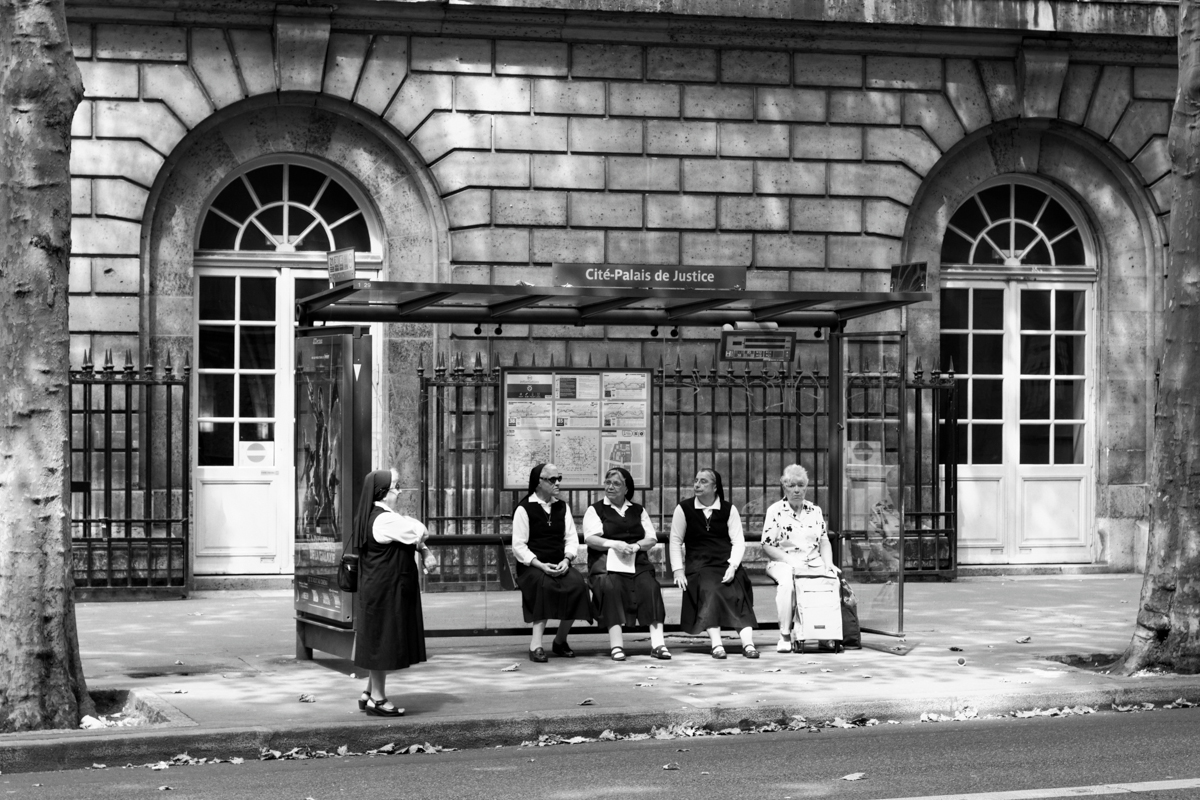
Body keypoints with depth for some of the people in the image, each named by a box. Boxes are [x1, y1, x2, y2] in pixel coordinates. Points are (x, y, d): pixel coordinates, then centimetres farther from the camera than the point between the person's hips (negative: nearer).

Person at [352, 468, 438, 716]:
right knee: (383, 641, -1)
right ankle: (377, 698, 8)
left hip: (379, 590, 10)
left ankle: (370, 693, 24)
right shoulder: (385, 520, -21)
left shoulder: (379, 517, 12)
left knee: (380, 641, 16)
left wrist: (426, 552, -4)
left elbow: (414, 537, 12)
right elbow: (420, 532, -19)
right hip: (386, 591, -10)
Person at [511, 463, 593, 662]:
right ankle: (536, 645, -34)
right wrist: (540, 565, -18)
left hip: (559, 565, 5)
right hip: (532, 566, -4)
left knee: (577, 584, -25)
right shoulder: (524, 509, -2)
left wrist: (566, 560, -10)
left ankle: (560, 641, -8)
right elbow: (518, 546, -6)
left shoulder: (562, 507, 15)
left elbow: (571, 538, 10)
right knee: (545, 585, -36)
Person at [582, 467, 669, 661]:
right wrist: (614, 544, -20)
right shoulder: (595, 510, 12)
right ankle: (616, 645, -36)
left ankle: (658, 643, -31)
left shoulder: (638, 510, 21)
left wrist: (636, 546, -11)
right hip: (606, 561, -2)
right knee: (610, 587, -34)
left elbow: (652, 539, 11)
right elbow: (590, 538, -3)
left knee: (650, 586, -27)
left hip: (637, 562, 2)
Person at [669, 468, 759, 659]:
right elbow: (675, 542, 6)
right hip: (698, 563, -1)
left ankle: (748, 643, -29)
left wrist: (732, 567, -11)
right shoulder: (683, 509, 5)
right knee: (710, 591, -29)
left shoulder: (729, 509, 8)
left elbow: (738, 541, 4)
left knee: (738, 593, -22)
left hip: (726, 563, 1)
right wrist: (678, 571, -4)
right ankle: (716, 644, -34)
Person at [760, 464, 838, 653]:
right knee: (787, 581, -39)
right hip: (784, 563, -4)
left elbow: (824, 542, 17)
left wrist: (829, 563, -2)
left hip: (813, 564, 4)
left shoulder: (814, 511, 17)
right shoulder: (775, 511, 4)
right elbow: (767, 547, -2)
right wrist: (790, 561, -15)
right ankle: (785, 636, -32)